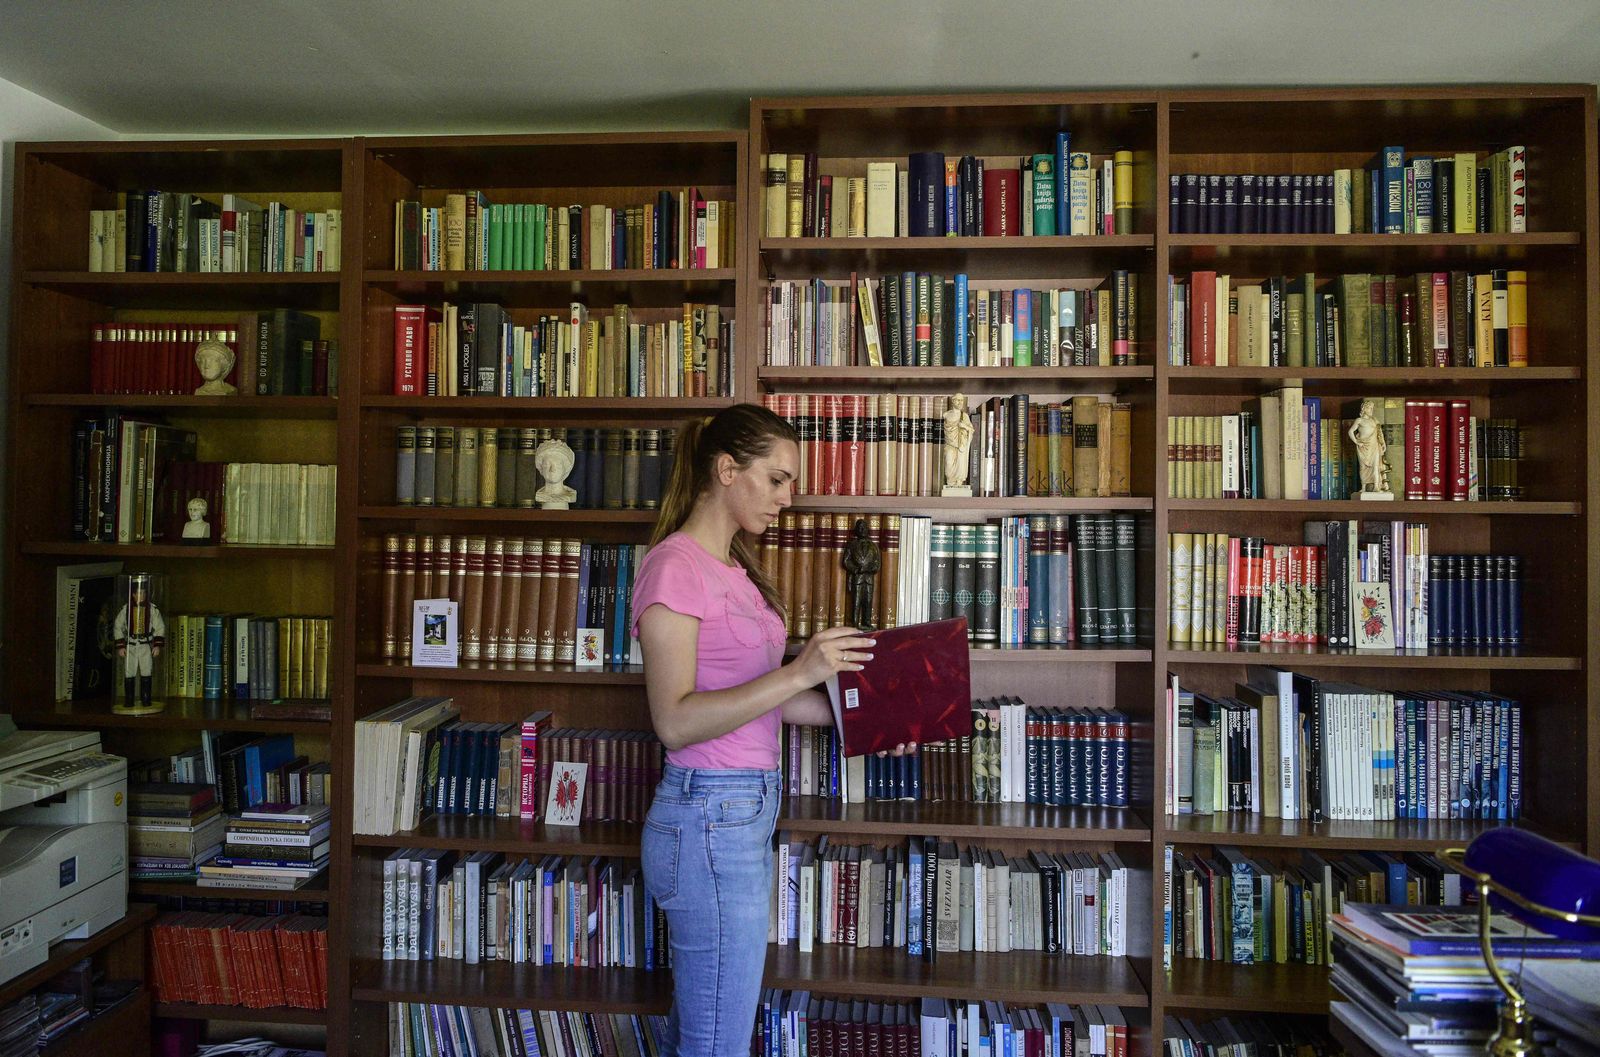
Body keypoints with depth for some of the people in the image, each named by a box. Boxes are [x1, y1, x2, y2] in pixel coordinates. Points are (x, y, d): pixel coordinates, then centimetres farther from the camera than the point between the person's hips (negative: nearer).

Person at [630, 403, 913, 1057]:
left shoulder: (735, 567, 15)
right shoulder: (674, 564, -14)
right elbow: (675, 721, -20)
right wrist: (799, 672, -25)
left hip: (749, 810, 9)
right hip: (708, 815, -9)